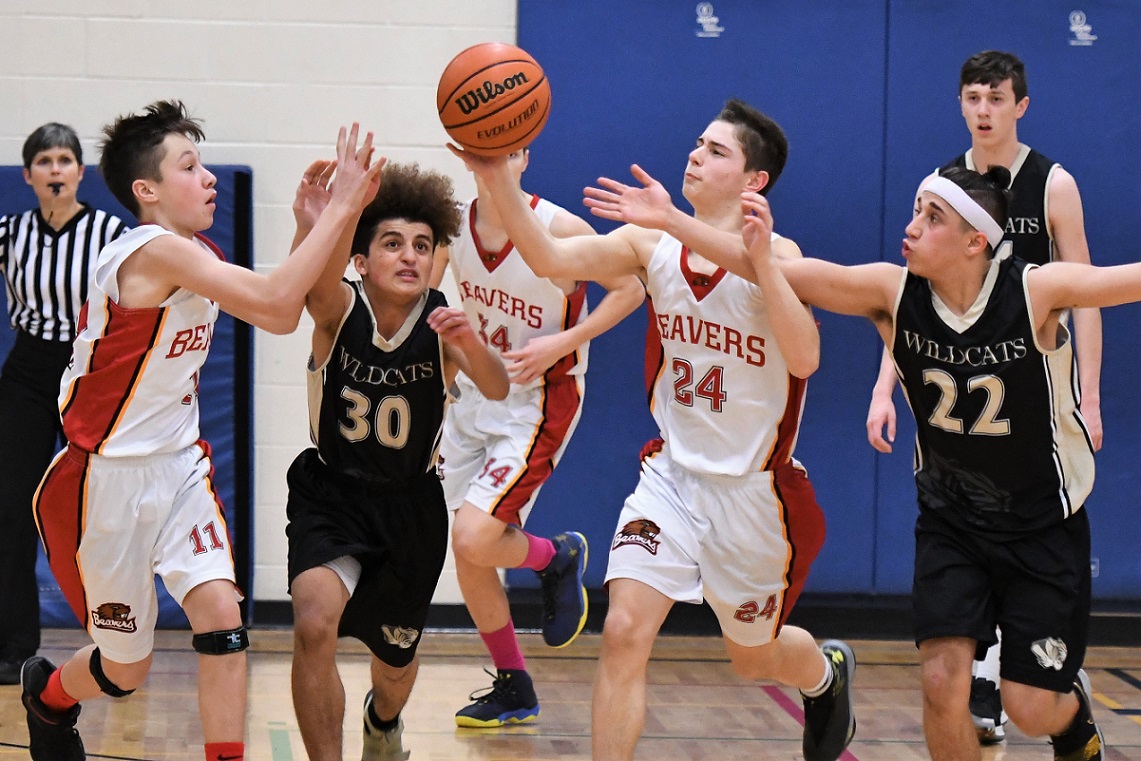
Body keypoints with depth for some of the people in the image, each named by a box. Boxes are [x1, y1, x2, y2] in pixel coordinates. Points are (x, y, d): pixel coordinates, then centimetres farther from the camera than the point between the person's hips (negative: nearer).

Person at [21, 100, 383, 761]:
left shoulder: (199, 257, 6)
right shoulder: (154, 251, -23)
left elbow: (281, 318, 6)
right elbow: (274, 298, -30)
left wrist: (315, 221, -2)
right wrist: (342, 206, -25)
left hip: (177, 467, 7)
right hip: (105, 481, -7)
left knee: (223, 617, -13)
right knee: (126, 668, 9)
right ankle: (48, 693, 42)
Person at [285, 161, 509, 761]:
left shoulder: (443, 326, -16)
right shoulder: (339, 311, -19)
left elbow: (498, 390, -34)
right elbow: (317, 281, -44)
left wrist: (468, 342, -56)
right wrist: (314, 232, -68)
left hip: (411, 504, 2)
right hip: (332, 493, -2)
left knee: (396, 662, 19)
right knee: (314, 626, -29)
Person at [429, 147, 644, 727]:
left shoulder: (558, 228, -18)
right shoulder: (452, 225, -5)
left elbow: (630, 289, -9)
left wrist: (562, 343, -18)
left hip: (540, 402, -6)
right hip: (473, 395, 6)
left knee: (473, 539, -19)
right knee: (467, 559, 8)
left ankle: (559, 557, 14)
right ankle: (513, 689, 26)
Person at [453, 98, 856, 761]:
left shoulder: (775, 253, -14)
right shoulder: (652, 242, -4)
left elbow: (804, 359, -29)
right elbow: (551, 259, -18)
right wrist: (499, 181, -32)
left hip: (755, 489, -2)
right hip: (673, 474, 2)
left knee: (753, 655, 17)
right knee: (625, 632, -16)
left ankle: (828, 672, 53)